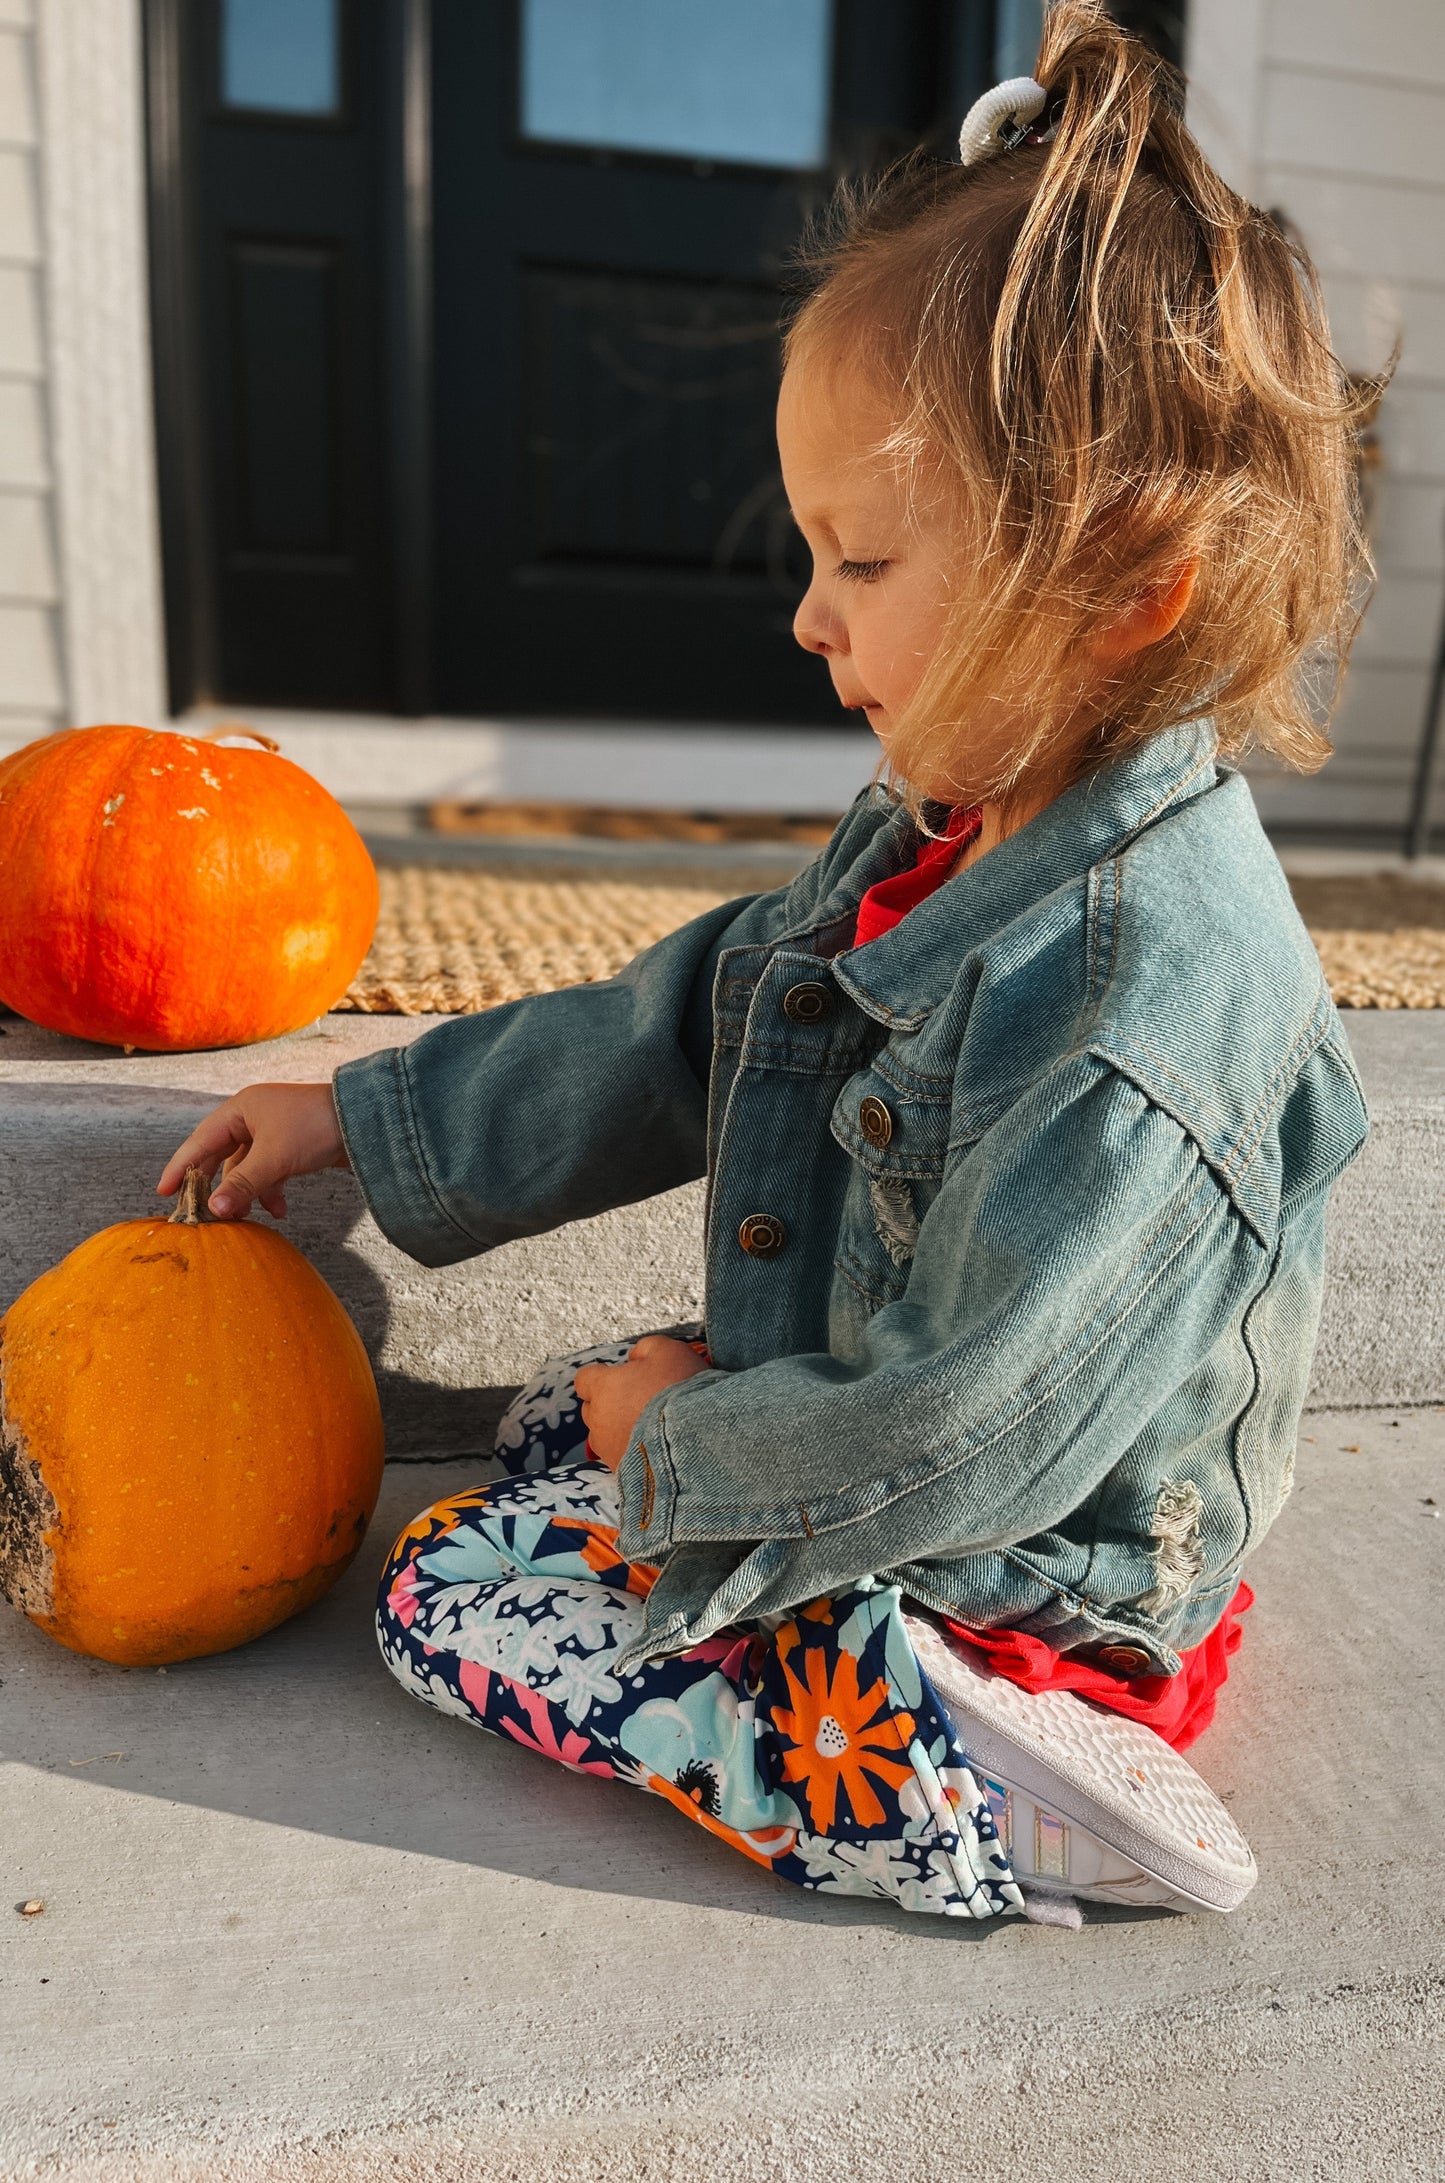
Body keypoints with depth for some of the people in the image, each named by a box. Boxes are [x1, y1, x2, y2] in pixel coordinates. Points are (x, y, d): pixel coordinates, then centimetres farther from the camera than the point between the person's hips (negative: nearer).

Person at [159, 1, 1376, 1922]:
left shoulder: (1141, 1008, -33)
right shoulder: (943, 833, -3)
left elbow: (956, 1440, -29)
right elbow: (678, 1030, 4)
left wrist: (687, 1439, -11)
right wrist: (361, 1120, 7)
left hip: (1007, 1599, -8)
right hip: (879, 1458, 9)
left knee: (449, 1595, -5)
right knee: (547, 1429, 21)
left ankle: (973, 1790, -7)